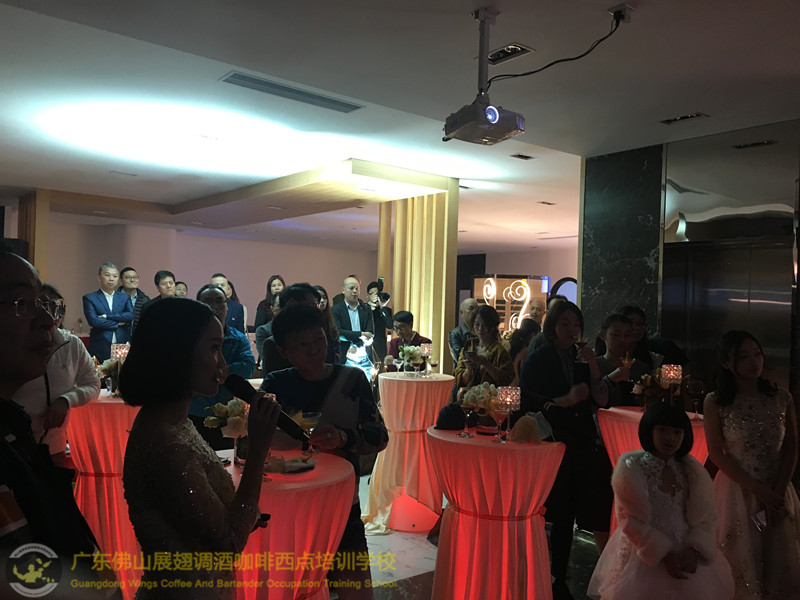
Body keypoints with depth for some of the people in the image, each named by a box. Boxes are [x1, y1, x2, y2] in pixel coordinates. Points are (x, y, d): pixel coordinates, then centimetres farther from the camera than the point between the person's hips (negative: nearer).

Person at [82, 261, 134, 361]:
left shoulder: (125, 297, 13)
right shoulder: (89, 298, 6)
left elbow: (131, 315, -4)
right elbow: (93, 321, -8)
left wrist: (105, 316, -9)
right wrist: (117, 324, -4)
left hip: (122, 346, 2)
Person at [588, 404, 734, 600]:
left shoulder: (691, 469, 0)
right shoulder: (630, 467, -11)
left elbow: (705, 517, -1)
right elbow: (632, 522, -11)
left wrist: (694, 550, -15)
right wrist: (663, 556, -15)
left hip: (686, 557, 3)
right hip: (643, 556, -3)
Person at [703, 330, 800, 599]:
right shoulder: (715, 403, -8)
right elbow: (717, 454, -8)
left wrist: (778, 492, -8)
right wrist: (760, 490, -12)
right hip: (738, 493, -3)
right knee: (742, 566, 4)